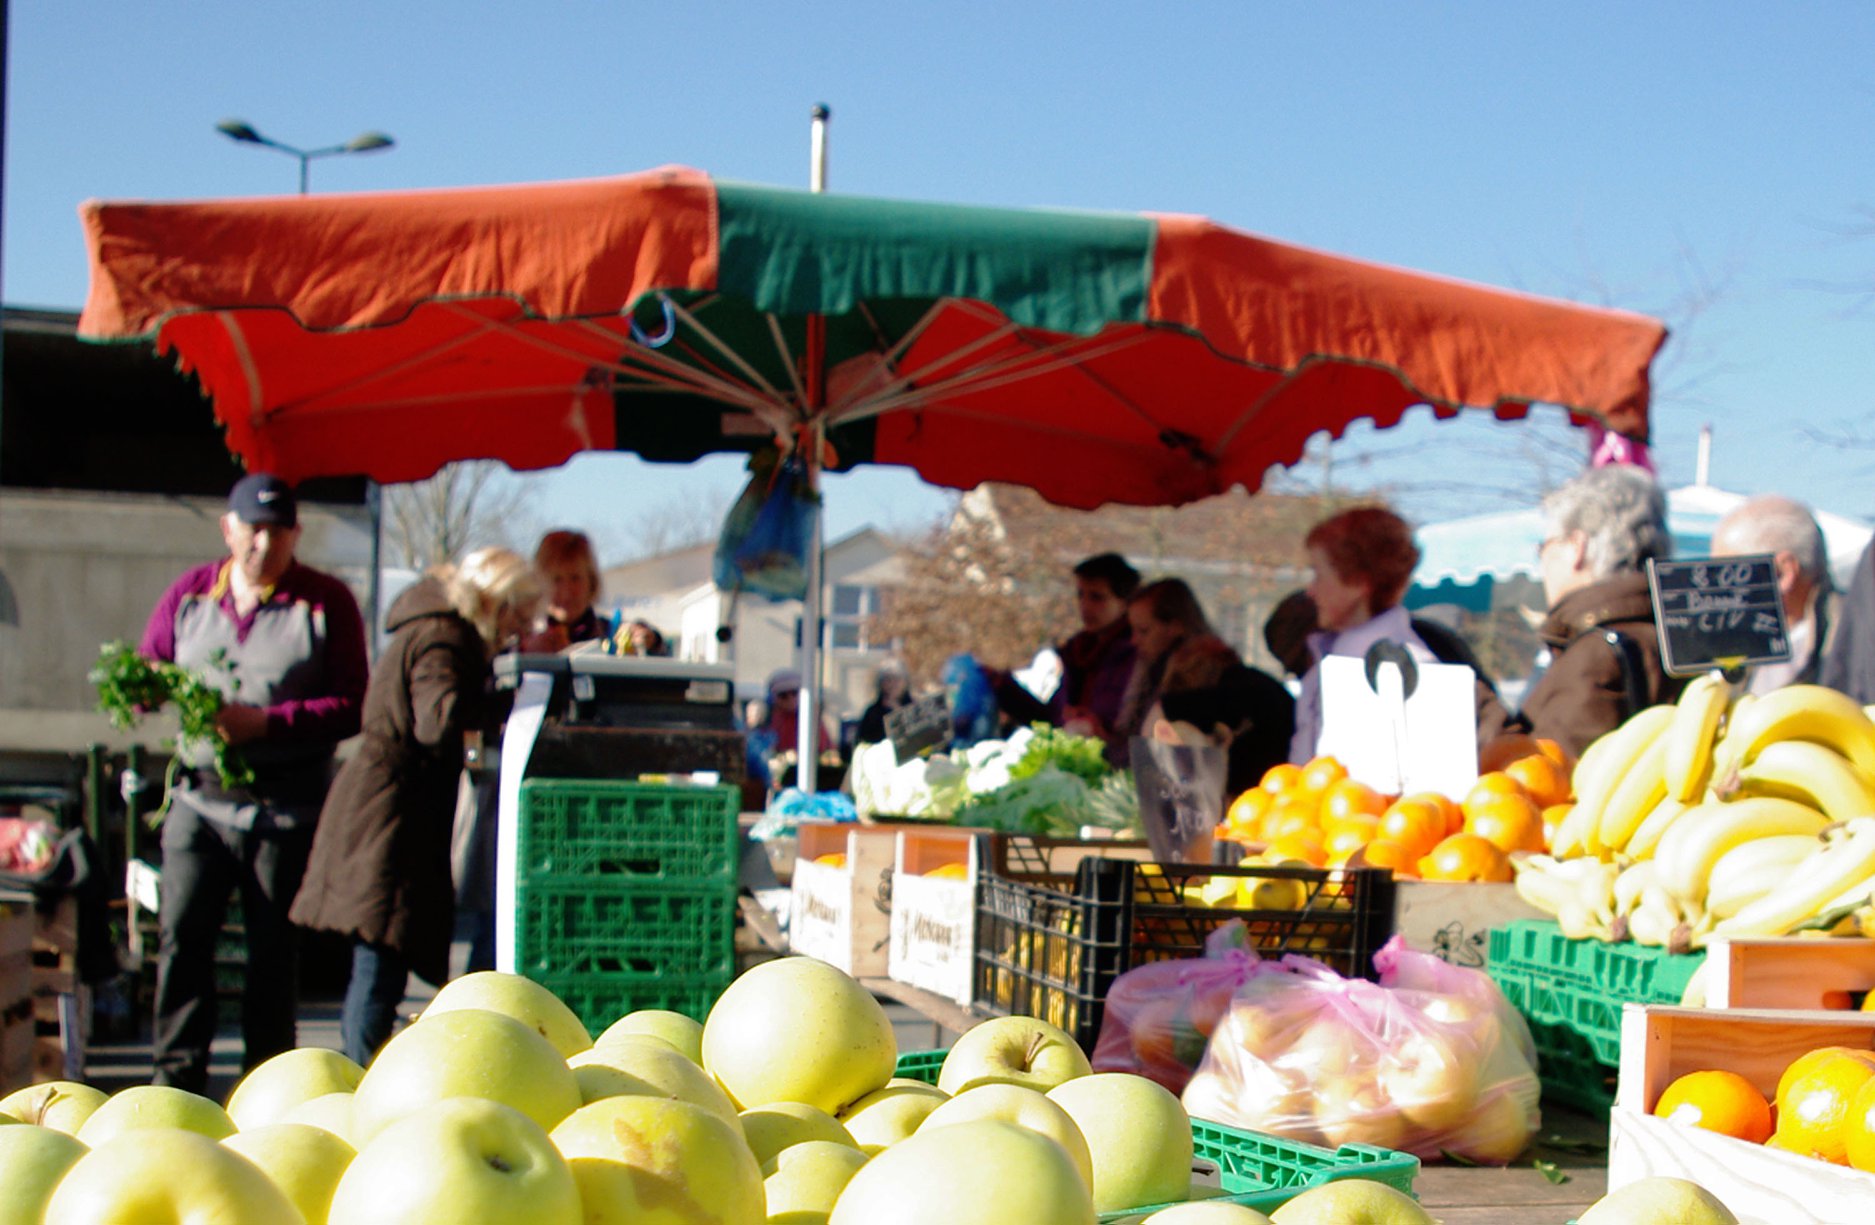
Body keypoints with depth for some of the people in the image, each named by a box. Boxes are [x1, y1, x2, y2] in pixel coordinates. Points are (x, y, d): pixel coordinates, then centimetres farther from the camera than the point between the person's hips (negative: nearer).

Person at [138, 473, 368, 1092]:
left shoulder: (326, 601, 0)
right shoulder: (188, 595, 11)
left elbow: (351, 705, -7)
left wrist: (266, 722, -17)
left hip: (286, 804, -3)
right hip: (200, 797, 3)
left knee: (274, 949, 4)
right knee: (181, 935, -3)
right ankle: (178, 1075, 6)